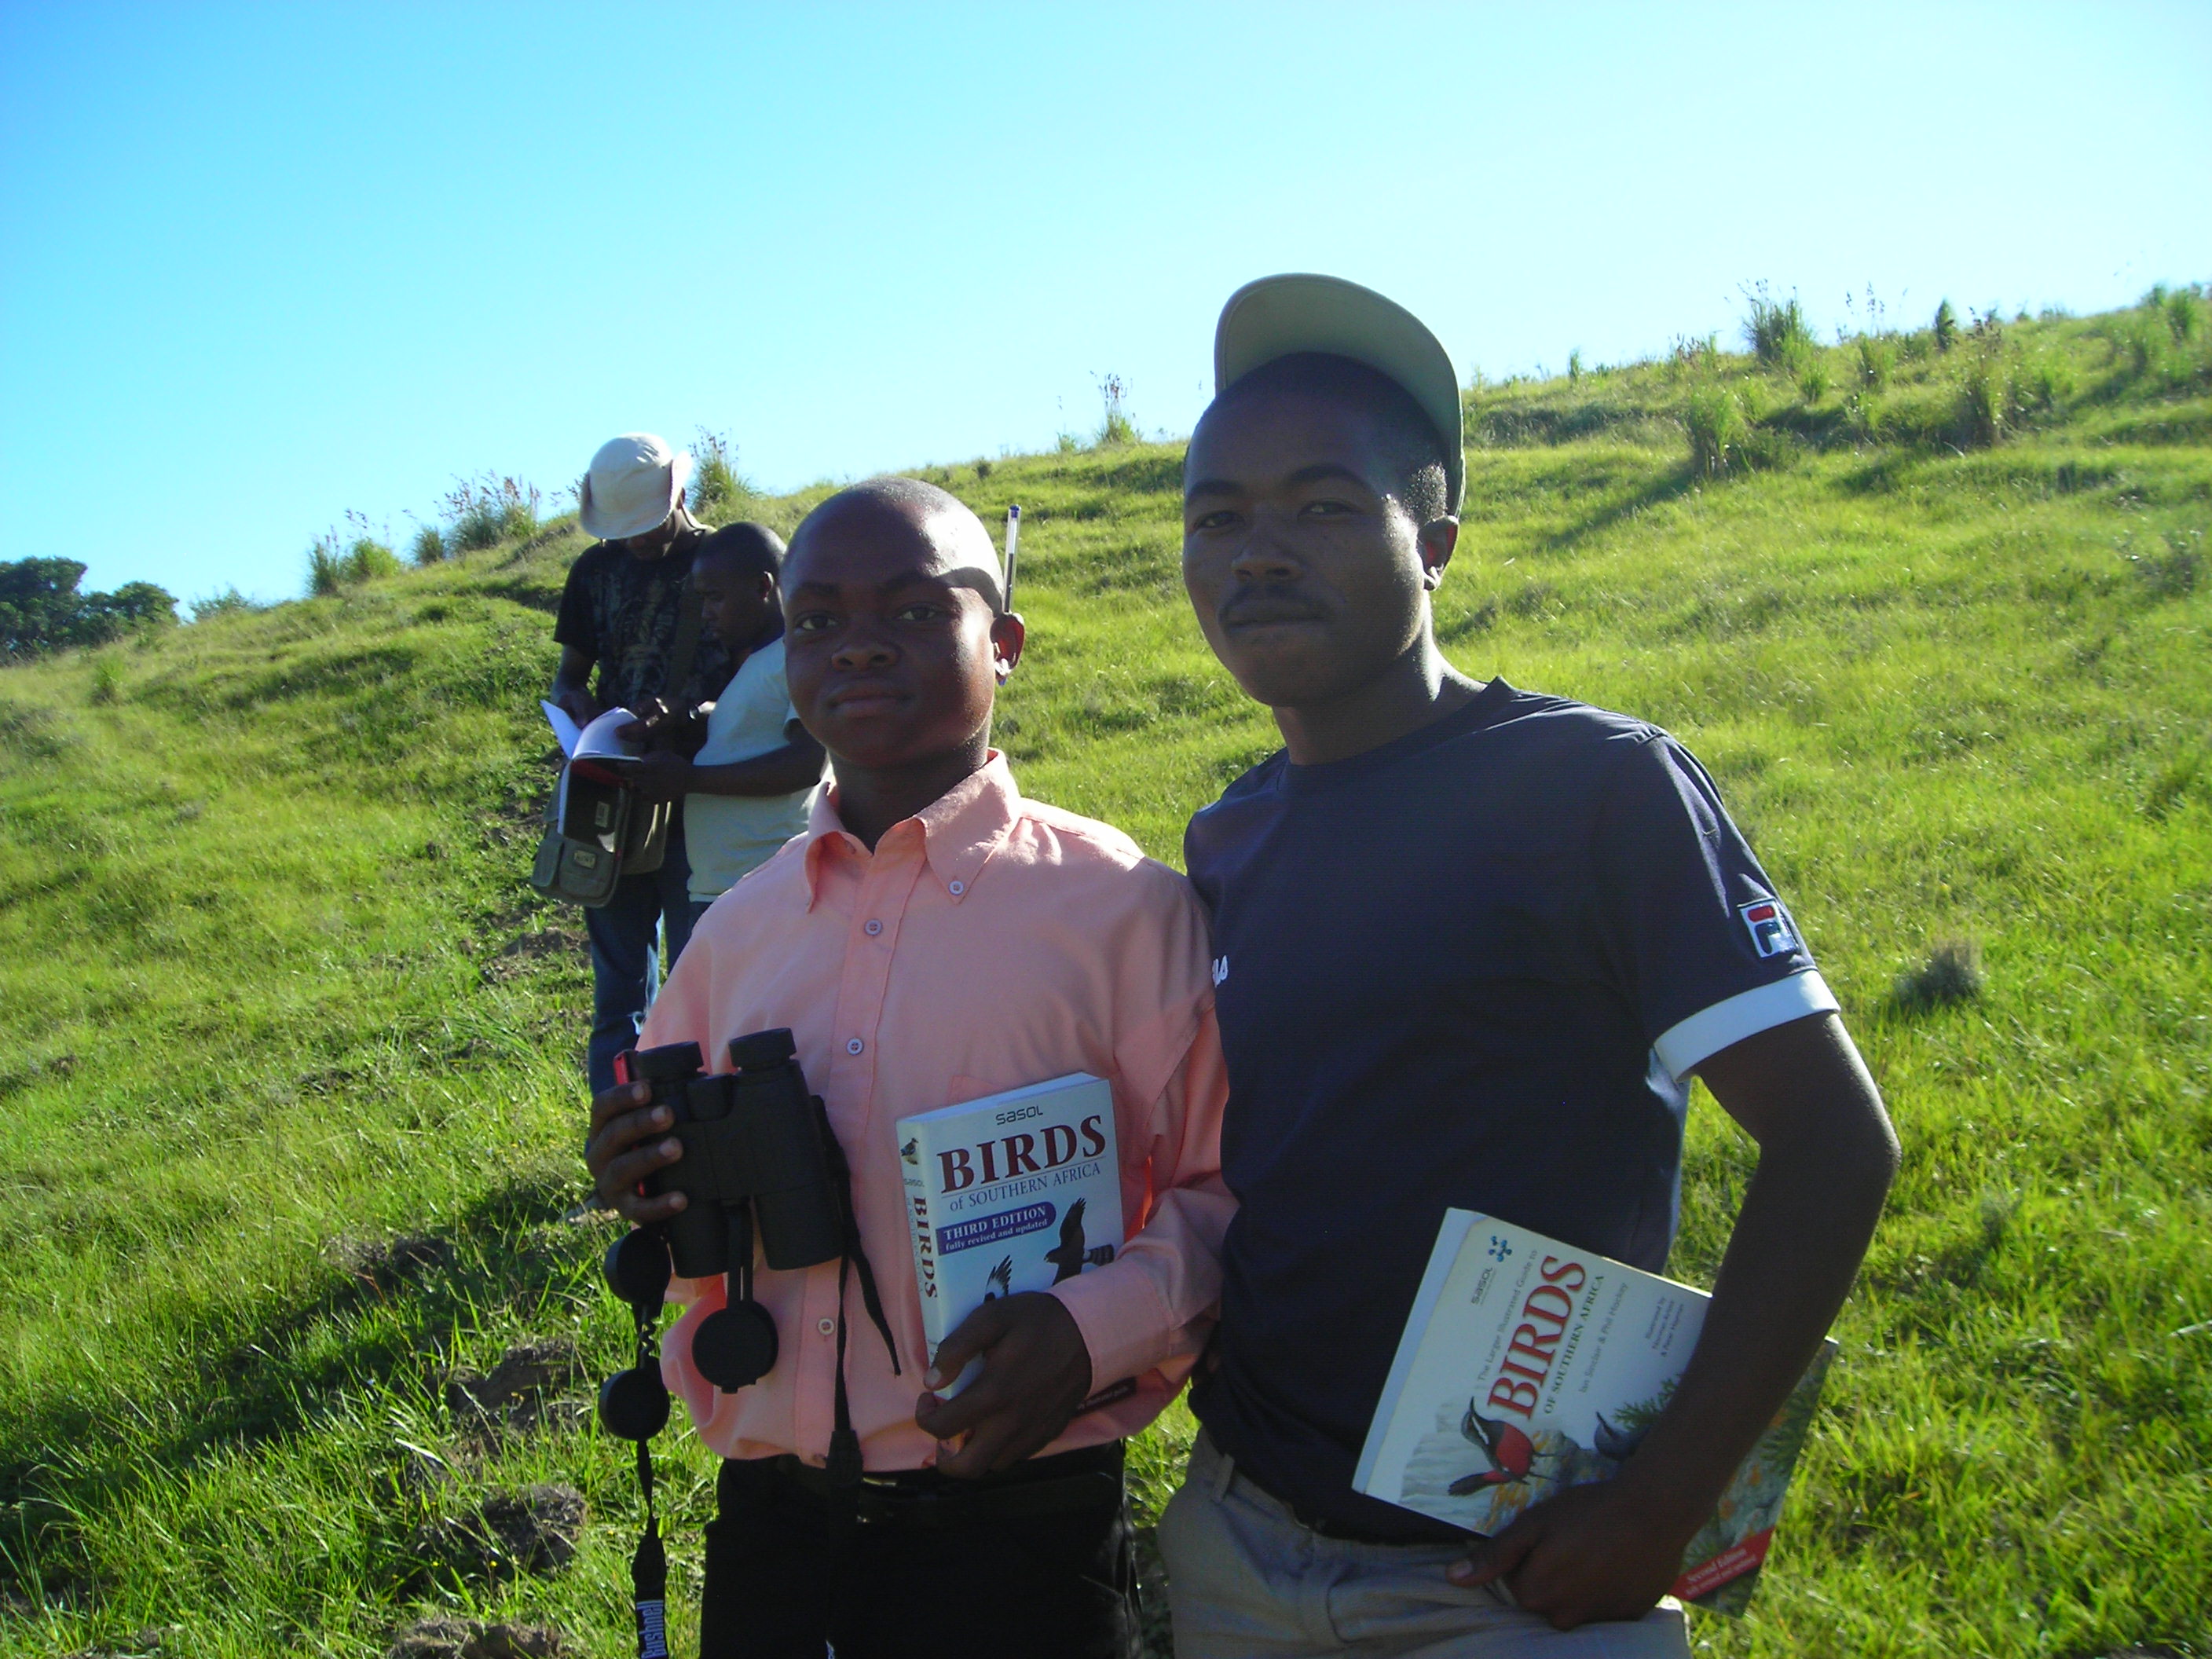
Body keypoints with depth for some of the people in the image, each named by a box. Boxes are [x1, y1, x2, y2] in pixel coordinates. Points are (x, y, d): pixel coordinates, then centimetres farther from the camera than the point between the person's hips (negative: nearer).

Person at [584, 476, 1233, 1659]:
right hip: (767, 1519, 5)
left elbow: (1234, 1196, -7)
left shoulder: (1121, 907, -7)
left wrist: (1097, 1323, -24)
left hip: (1014, 1529, -4)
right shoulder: (739, 926, 8)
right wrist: (646, 1190, -3)